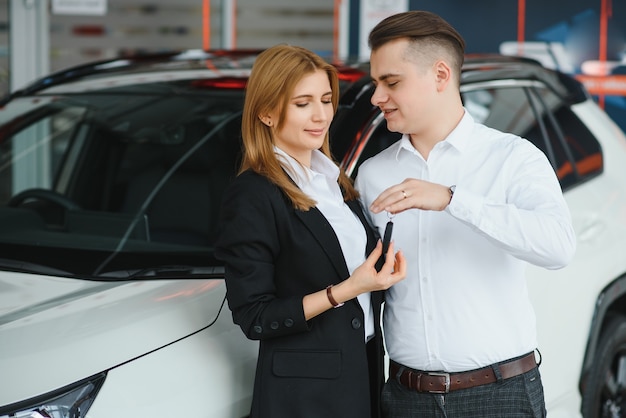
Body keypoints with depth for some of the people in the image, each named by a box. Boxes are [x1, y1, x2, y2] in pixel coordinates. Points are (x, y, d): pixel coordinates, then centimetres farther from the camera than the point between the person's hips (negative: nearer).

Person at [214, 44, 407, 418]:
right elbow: (254, 318, -17)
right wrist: (344, 290, -23)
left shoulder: (333, 180, 9)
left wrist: (382, 270, 1)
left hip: (364, 373, 7)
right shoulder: (253, 196, -15)